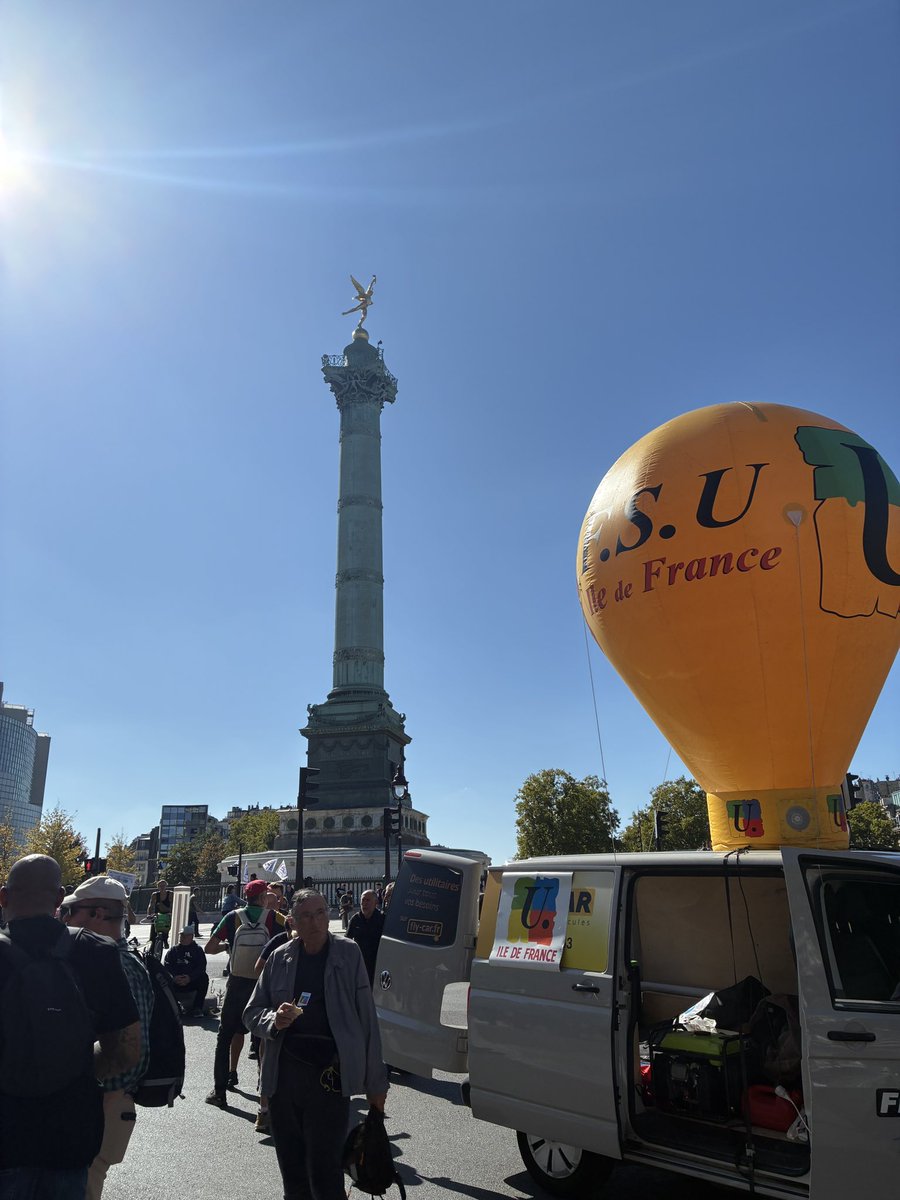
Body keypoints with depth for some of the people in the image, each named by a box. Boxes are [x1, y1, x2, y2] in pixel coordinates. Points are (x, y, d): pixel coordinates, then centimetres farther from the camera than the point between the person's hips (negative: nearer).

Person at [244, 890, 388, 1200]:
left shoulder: (348, 953, -4)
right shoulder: (279, 958, 3)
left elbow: (366, 1019, -3)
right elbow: (252, 1013, 11)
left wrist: (375, 1082, -3)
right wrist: (274, 1020, -11)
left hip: (329, 1078, -3)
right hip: (283, 1077, 3)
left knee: (324, 1173, -3)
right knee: (292, 1174, 16)